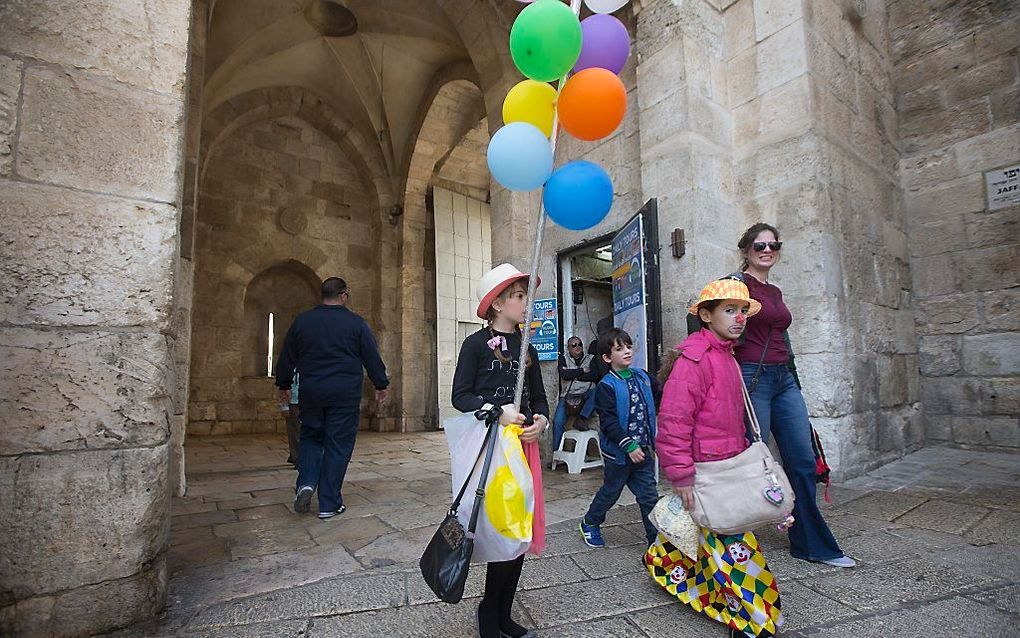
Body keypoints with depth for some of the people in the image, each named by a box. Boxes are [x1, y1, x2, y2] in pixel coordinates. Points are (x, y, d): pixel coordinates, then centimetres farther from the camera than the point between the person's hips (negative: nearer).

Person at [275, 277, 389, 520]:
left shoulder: (302, 321, 5)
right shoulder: (355, 323, -3)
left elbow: (287, 356, 13)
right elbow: (372, 357, -1)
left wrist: (284, 385, 26)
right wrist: (381, 386, 11)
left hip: (311, 392, 3)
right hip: (345, 394, -3)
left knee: (311, 437, 21)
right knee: (338, 445, 4)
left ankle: (306, 483, 1)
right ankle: (329, 504, 10)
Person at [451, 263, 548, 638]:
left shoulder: (527, 350, 12)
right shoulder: (476, 344, -5)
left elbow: (539, 397, 15)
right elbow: (460, 396, -8)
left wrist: (541, 420, -6)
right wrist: (498, 411, -20)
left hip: (524, 443, 6)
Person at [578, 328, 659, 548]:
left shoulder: (642, 377, 3)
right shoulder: (606, 386, -15)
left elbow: (650, 410, 12)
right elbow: (608, 423, -20)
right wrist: (629, 446, -24)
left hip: (643, 450, 4)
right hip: (619, 453, -4)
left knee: (649, 495, 6)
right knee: (610, 492, 14)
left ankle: (657, 539, 19)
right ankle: (589, 524, 37)